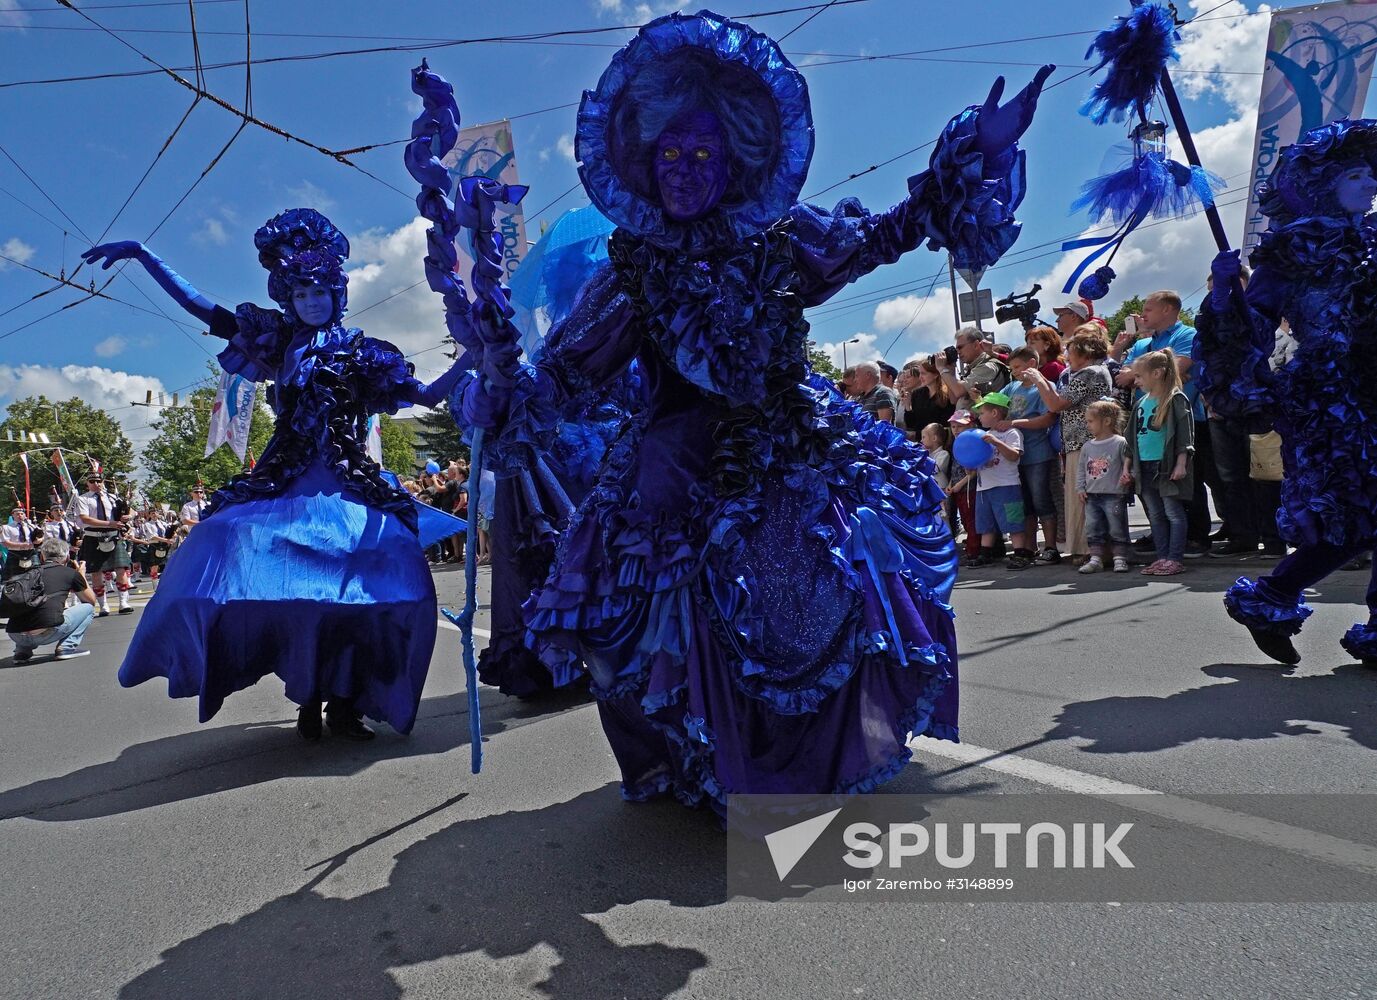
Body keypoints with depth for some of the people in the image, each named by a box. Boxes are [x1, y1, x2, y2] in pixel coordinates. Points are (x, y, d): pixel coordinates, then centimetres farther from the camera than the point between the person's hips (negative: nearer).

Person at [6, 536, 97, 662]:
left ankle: (22, 651, 20)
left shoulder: (28, 572, 20)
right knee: (87, 607, 18)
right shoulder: (70, 573, 10)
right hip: (47, 634, -5)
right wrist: (82, 575, 38)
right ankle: (67, 647, 2)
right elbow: (92, 601, 25)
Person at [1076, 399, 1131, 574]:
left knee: (1117, 528, 0)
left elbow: (1128, 464, -4)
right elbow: (1081, 468, 14)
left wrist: (1126, 477, -17)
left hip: (1114, 495, -5)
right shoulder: (1087, 446, 10)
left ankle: (1119, 558, 8)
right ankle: (1095, 559, 12)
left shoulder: (1120, 443, -6)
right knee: (1092, 528, 6)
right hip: (1091, 496, 5)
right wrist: (1080, 488, 7)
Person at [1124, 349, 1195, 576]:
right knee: (1155, 515, 10)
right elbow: (1133, 436, 19)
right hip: (1145, 467, 7)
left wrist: (1181, 464, -17)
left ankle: (1175, 559, 2)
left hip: (1167, 466, -7)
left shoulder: (1176, 399, -7)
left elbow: (1185, 433, -11)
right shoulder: (1141, 403, 14)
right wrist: (1128, 465, 17)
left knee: (1174, 513, -2)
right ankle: (1163, 557, 16)